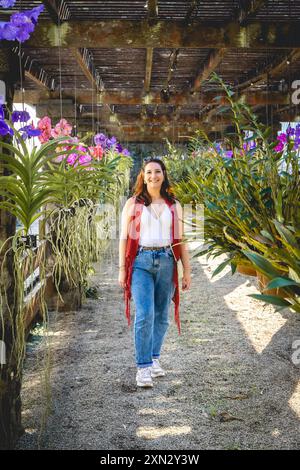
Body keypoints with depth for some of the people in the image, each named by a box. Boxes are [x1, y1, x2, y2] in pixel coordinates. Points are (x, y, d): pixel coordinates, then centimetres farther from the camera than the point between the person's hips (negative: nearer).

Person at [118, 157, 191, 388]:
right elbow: (124, 238, 5)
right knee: (145, 315, -12)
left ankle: (154, 358, 24)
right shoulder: (132, 204, 5)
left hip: (166, 262, 3)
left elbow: (180, 240, 12)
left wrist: (187, 270, 8)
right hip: (141, 262, -2)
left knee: (161, 315, 8)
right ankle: (143, 367, -7)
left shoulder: (173, 206, 11)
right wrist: (122, 269, 0)